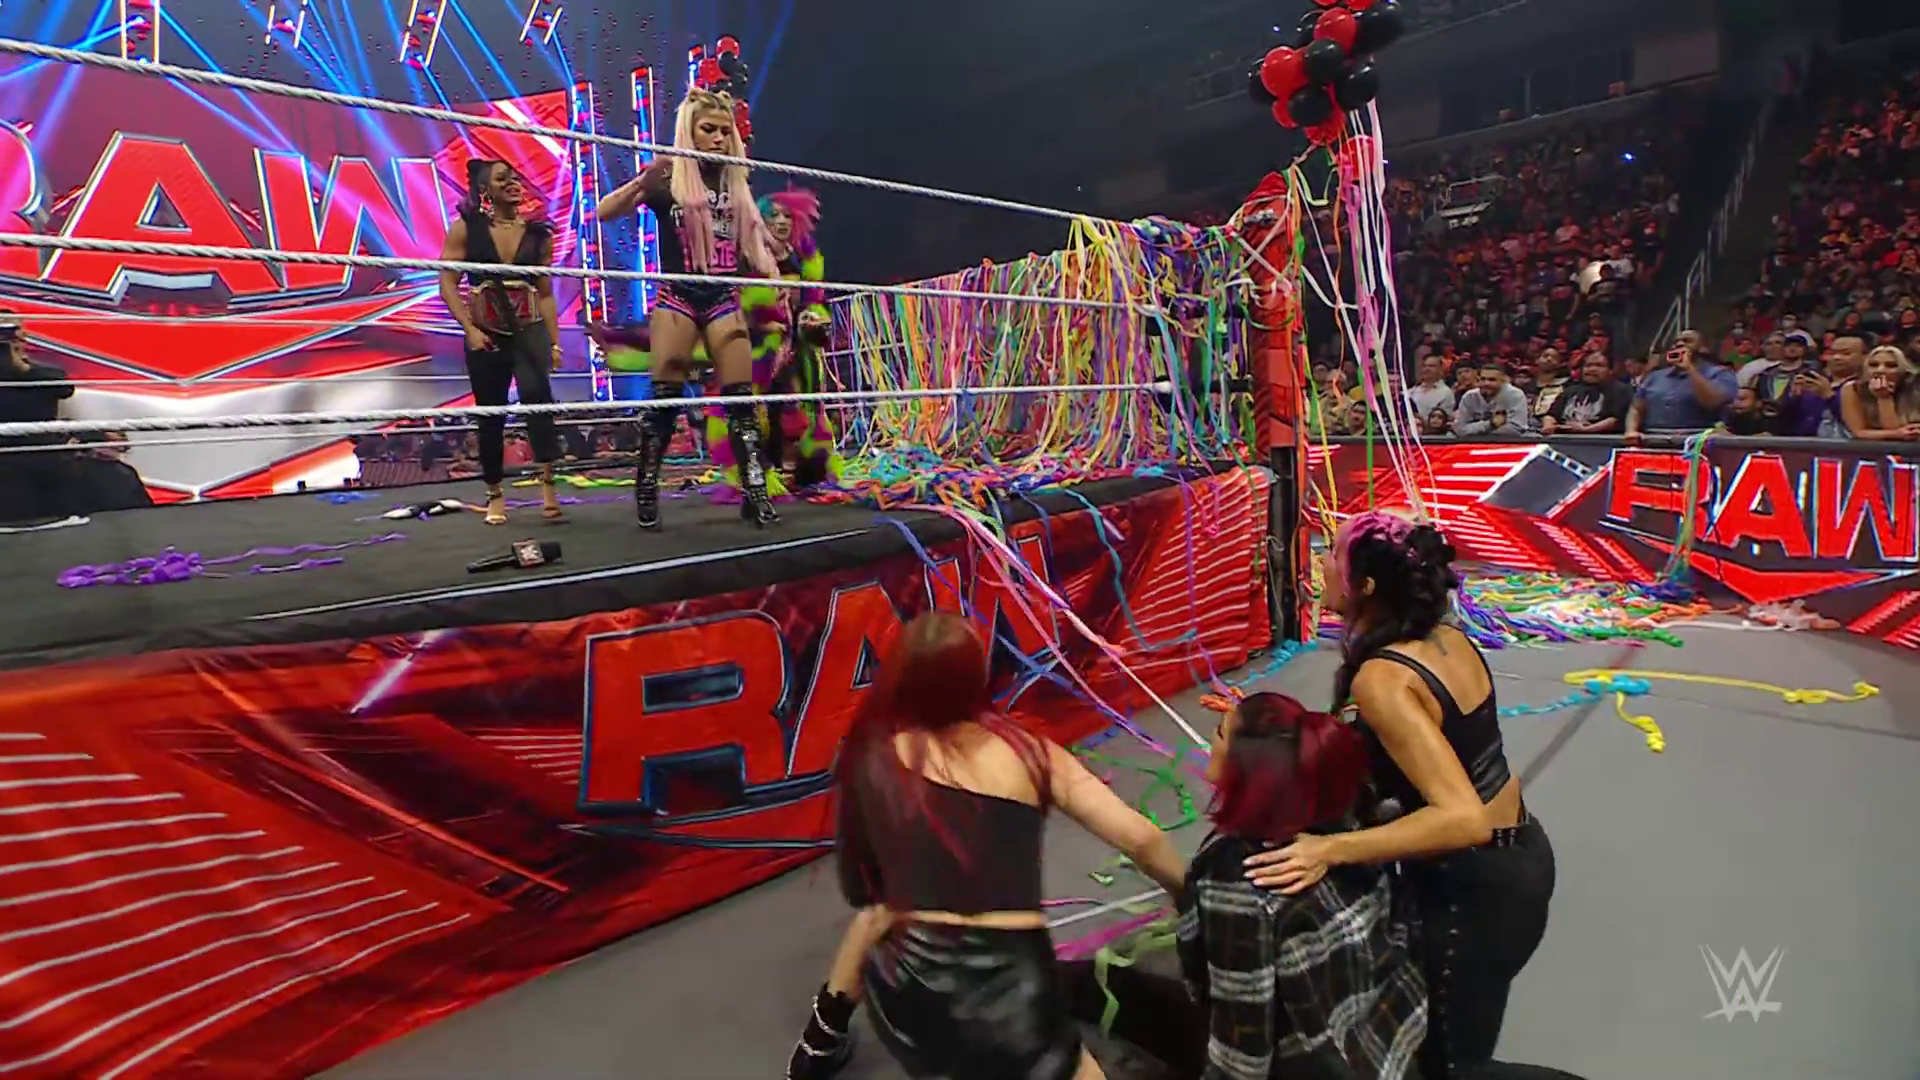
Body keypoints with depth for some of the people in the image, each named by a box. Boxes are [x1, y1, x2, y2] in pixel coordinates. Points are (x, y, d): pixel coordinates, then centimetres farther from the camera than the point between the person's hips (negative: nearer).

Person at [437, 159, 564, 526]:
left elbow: (546, 294, 9)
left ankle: (548, 481, -23)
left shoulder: (538, 233, 5)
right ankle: (495, 495, 22)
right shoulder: (466, 228, 0)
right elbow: (447, 284, -3)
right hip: (486, 334, 0)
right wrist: (470, 329, -14)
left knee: (536, 393, -28)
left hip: (530, 330, 0)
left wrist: (555, 343, 4)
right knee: (491, 414, 7)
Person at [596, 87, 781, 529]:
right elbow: (604, 212, -7)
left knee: (742, 398, -2)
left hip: (724, 300, 4)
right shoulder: (668, 179, 0)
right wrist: (646, 180, -20)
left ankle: (755, 493, 1)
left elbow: (752, 245, 20)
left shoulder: (734, 184, 13)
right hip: (678, 300, -4)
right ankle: (646, 490, 8)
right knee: (665, 398, -3)